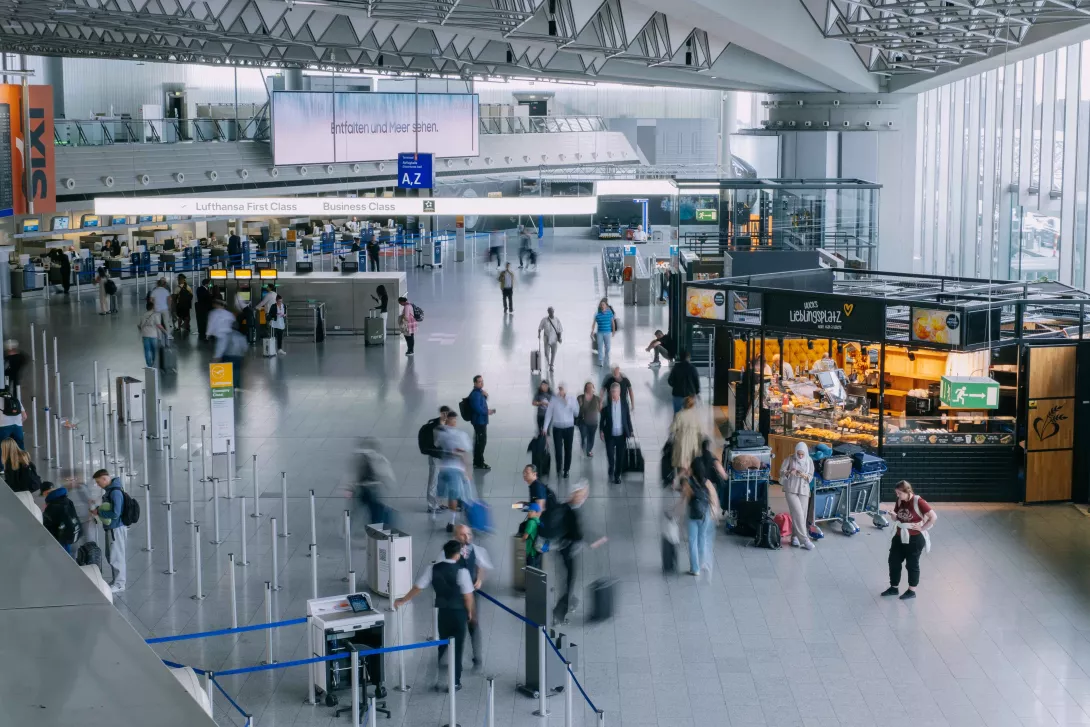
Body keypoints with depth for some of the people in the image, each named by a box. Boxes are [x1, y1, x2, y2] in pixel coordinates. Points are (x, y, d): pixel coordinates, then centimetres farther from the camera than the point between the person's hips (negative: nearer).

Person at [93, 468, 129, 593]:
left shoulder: (115, 492, -22)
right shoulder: (109, 490, 7)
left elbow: (115, 513, -26)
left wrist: (99, 512, -16)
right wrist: (98, 508, 3)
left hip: (116, 529, -10)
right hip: (111, 528, 10)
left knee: (116, 556, 1)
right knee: (110, 556, 19)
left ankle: (119, 584, 11)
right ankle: (118, 579, 31)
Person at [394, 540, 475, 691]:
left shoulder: (433, 569, -6)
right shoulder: (461, 571, -16)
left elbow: (417, 588, -1)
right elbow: (468, 595, -13)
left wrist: (402, 601, 12)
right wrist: (470, 612, 4)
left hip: (441, 612, 4)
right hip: (458, 613, -4)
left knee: (441, 645, 19)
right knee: (457, 647, 7)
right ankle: (455, 682, 10)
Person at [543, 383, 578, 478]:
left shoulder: (572, 399, -3)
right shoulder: (554, 399, -5)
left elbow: (576, 413, -7)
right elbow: (548, 413, -4)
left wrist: (569, 403, -20)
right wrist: (545, 427, -8)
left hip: (569, 428, 1)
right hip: (557, 428, -1)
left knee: (568, 450, 6)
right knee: (558, 450, -3)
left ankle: (566, 470, 18)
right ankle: (559, 469, 14)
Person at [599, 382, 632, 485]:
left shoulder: (624, 403, -2)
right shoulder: (606, 404, -5)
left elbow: (628, 418, 3)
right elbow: (602, 418, 2)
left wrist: (630, 432, 3)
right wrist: (601, 431, -1)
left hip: (621, 435, 1)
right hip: (610, 435, -1)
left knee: (620, 456, 6)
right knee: (610, 455, 1)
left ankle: (617, 475, 22)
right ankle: (611, 471, 29)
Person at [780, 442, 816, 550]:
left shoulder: (809, 461, 4)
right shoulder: (790, 459, -3)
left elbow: (811, 476, 4)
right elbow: (781, 471, -3)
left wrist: (804, 475, -19)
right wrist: (789, 472, -24)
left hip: (803, 490, 3)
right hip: (791, 490, -3)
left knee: (802, 515, 1)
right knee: (797, 513, -13)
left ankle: (795, 537, 15)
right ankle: (804, 540, -15)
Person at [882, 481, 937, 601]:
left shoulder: (918, 502, -19)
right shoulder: (899, 501, 1)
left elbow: (933, 517, -19)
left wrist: (922, 528, -15)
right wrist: (893, 515, -10)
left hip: (914, 539, -7)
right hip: (899, 537, 7)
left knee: (912, 564, 7)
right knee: (893, 561, 11)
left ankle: (912, 591, 21)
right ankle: (894, 587, 27)